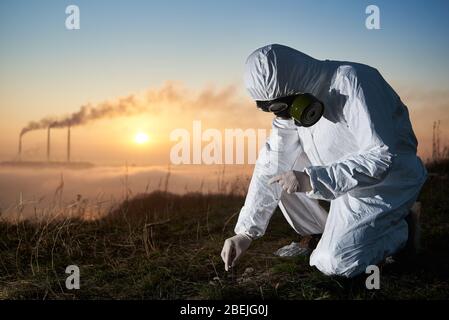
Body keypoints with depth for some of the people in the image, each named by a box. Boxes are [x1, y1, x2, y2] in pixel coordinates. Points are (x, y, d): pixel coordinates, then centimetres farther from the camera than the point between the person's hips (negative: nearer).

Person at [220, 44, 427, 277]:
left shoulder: (351, 83, -28)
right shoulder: (289, 102, -5)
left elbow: (382, 158, -33)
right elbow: (271, 166, -4)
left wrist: (311, 180, -39)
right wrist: (245, 233, -8)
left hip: (388, 182, -7)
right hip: (344, 178, 7)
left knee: (333, 263, -20)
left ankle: (397, 231, 6)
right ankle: (320, 234, 7)